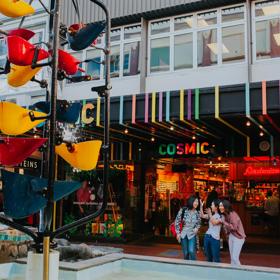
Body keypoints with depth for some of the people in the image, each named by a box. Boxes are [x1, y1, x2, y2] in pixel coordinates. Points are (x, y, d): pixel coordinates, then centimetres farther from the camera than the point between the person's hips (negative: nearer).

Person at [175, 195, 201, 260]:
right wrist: (178, 233, -6)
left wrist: (197, 228, -8)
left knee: (191, 251, -13)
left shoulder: (197, 213, -3)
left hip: (192, 234, 1)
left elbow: (199, 223, 13)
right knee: (185, 253, 7)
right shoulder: (183, 210, -11)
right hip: (183, 234, -1)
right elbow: (177, 221, -4)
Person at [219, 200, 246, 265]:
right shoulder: (225, 215, 3)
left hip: (238, 237, -8)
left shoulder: (233, 214, -21)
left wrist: (223, 222, -24)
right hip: (231, 237, 8)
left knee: (235, 258, -10)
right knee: (232, 258, 11)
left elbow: (234, 227, -26)